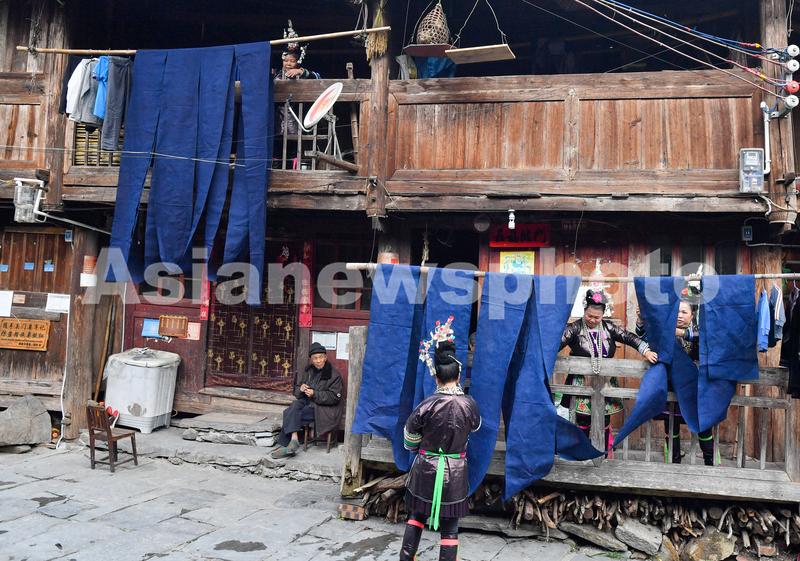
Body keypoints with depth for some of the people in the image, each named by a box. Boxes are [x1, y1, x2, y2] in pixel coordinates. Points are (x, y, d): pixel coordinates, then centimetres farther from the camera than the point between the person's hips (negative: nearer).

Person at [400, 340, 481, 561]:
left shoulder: (427, 405, -18)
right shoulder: (469, 404, -14)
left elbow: (410, 440, -5)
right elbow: (475, 426, 10)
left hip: (426, 469, 0)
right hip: (454, 472, 0)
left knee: (416, 514, 20)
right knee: (450, 524, 11)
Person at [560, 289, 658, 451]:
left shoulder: (608, 327, 5)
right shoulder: (575, 328, -6)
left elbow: (629, 337, -1)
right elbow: (559, 342, -19)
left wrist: (646, 351, -14)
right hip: (582, 386, -3)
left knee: (604, 425, 10)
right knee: (583, 425, 3)